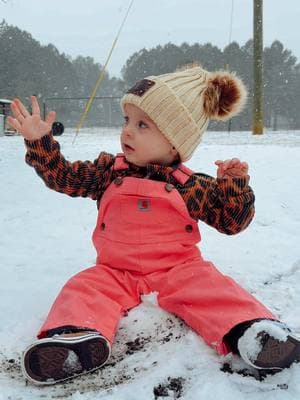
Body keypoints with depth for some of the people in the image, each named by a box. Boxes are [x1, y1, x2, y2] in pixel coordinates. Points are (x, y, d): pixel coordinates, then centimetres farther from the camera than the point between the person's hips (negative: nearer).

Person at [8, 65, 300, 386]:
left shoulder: (191, 186, -1)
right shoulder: (108, 170, 5)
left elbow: (231, 222, 5)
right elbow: (63, 177, 6)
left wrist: (235, 184, -11)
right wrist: (40, 141, -6)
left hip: (177, 269, -2)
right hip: (116, 271, 2)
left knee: (206, 283, -28)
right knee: (85, 287, -22)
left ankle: (249, 328, -43)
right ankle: (78, 335, -45)